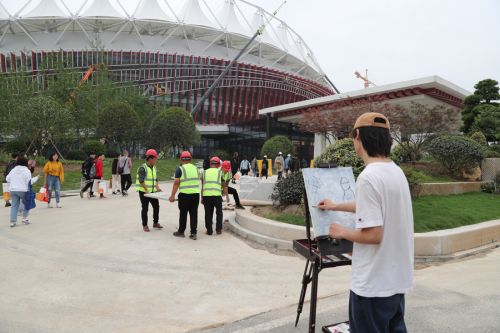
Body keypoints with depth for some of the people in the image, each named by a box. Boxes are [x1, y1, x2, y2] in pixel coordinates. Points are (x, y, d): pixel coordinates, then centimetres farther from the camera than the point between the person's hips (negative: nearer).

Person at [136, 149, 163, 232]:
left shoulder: (154, 168, 10)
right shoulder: (143, 168, -14)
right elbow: (141, 181, -20)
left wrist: (157, 187, 0)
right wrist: (146, 190, -25)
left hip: (152, 191, 7)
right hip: (144, 192, -7)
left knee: (156, 206, 9)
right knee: (145, 208, 1)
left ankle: (155, 223, 23)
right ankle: (145, 225, 13)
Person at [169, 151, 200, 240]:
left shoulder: (180, 169, -5)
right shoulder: (195, 168, 11)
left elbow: (176, 183, -10)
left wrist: (172, 195, -8)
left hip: (185, 195, -4)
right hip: (196, 194, 4)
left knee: (183, 213, 9)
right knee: (194, 213, 7)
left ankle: (181, 231, 20)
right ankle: (193, 233, 8)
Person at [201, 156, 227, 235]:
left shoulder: (205, 172, 15)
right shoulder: (220, 172, 9)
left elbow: (202, 186, 15)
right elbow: (224, 186, 11)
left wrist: (202, 197, 20)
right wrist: (227, 196, 21)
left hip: (206, 195, 2)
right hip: (217, 195, -2)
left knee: (208, 214, 11)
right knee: (219, 213, 14)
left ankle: (209, 230, 14)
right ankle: (218, 229, 13)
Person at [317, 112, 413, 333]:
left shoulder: (368, 177, -23)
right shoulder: (396, 172, 5)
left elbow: (373, 235, -25)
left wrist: (343, 233, -6)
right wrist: (336, 206, 32)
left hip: (374, 283, -8)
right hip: (397, 278, 8)